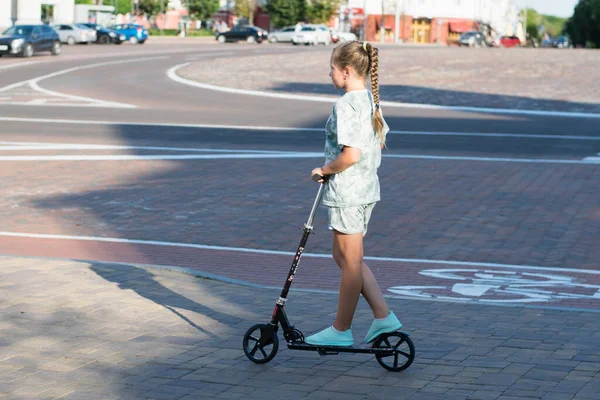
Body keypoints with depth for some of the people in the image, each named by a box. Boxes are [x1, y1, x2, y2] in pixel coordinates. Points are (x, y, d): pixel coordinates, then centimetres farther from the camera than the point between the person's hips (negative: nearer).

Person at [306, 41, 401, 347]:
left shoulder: (345, 105, -20)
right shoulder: (371, 100, 9)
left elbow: (350, 154, -27)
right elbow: (380, 142, 19)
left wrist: (325, 169, -11)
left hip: (346, 192, -9)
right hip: (367, 187, 9)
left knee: (350, 262, 3)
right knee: (344, 257, 18)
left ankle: (341, 330, 16)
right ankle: (384, 316, 15)